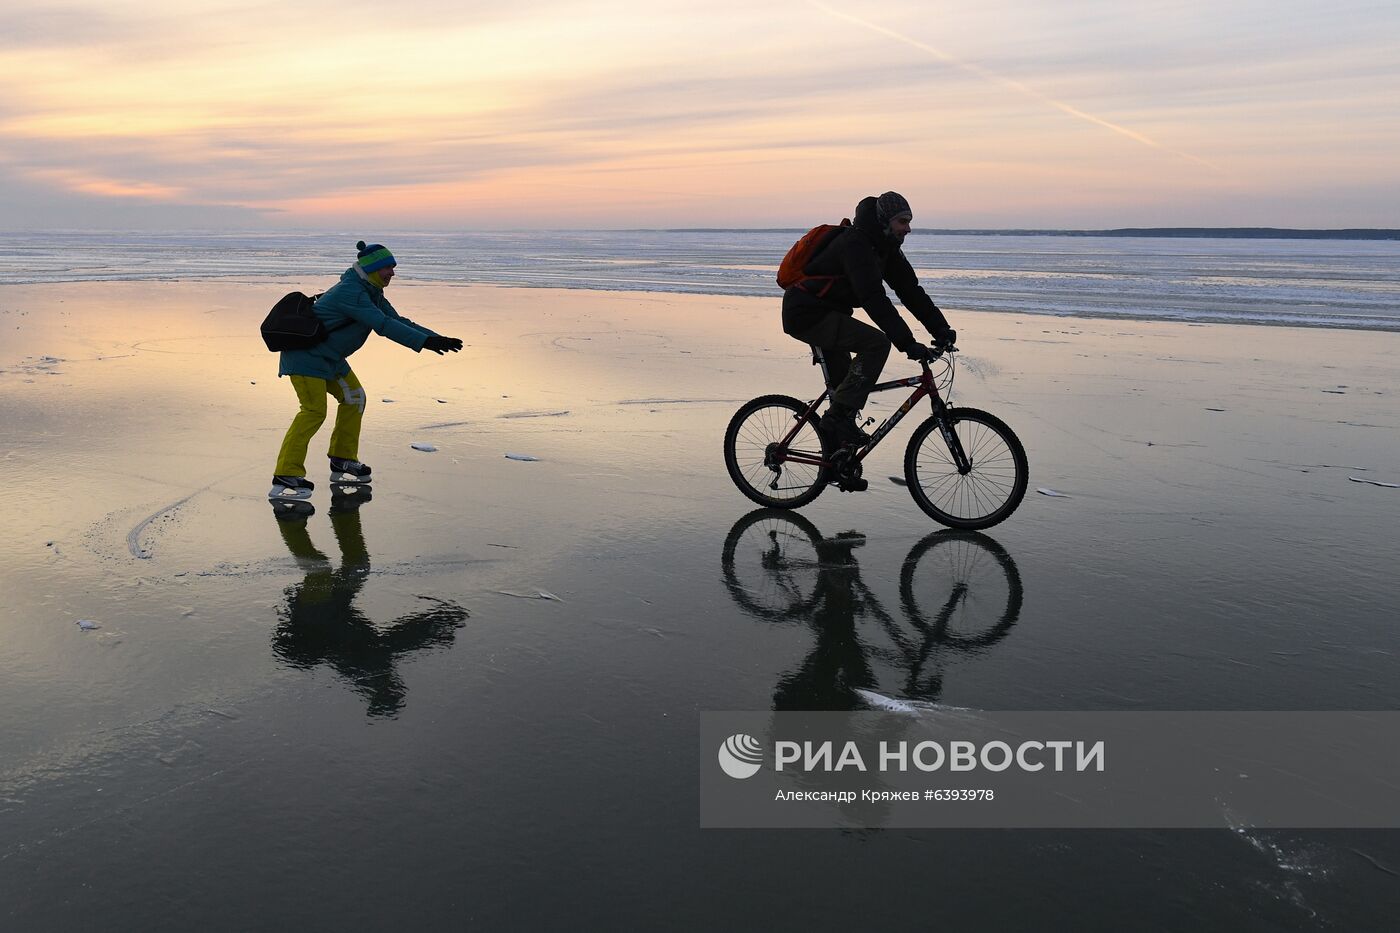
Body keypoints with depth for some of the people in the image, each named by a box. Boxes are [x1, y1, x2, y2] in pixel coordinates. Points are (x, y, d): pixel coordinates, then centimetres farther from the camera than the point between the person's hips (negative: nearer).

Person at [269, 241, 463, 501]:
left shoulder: (372, 293, 8)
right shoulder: (351, 292, -24)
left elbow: (398, 321, 9)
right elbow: (383, 325, -34)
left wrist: (438, 339, -1)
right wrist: (425, 342, -39)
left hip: (328, 357, 11)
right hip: (305, 355, -11)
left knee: (354, 397, 13)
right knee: (314, 411, -19)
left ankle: (343, 461, 20)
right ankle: (285, 478, -22)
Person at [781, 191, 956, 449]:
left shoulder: (884, 247, 6)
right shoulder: (855, 244, -24)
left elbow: (910, 289, 5)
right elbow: (874, 299, -33)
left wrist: (941, 329, -5)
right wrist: (908, 344, -37)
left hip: (825, 314, 11)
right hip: (807, 314, -11)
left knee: (845, 383, 16)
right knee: (876, 343, -21)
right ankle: (838, 417, -16)